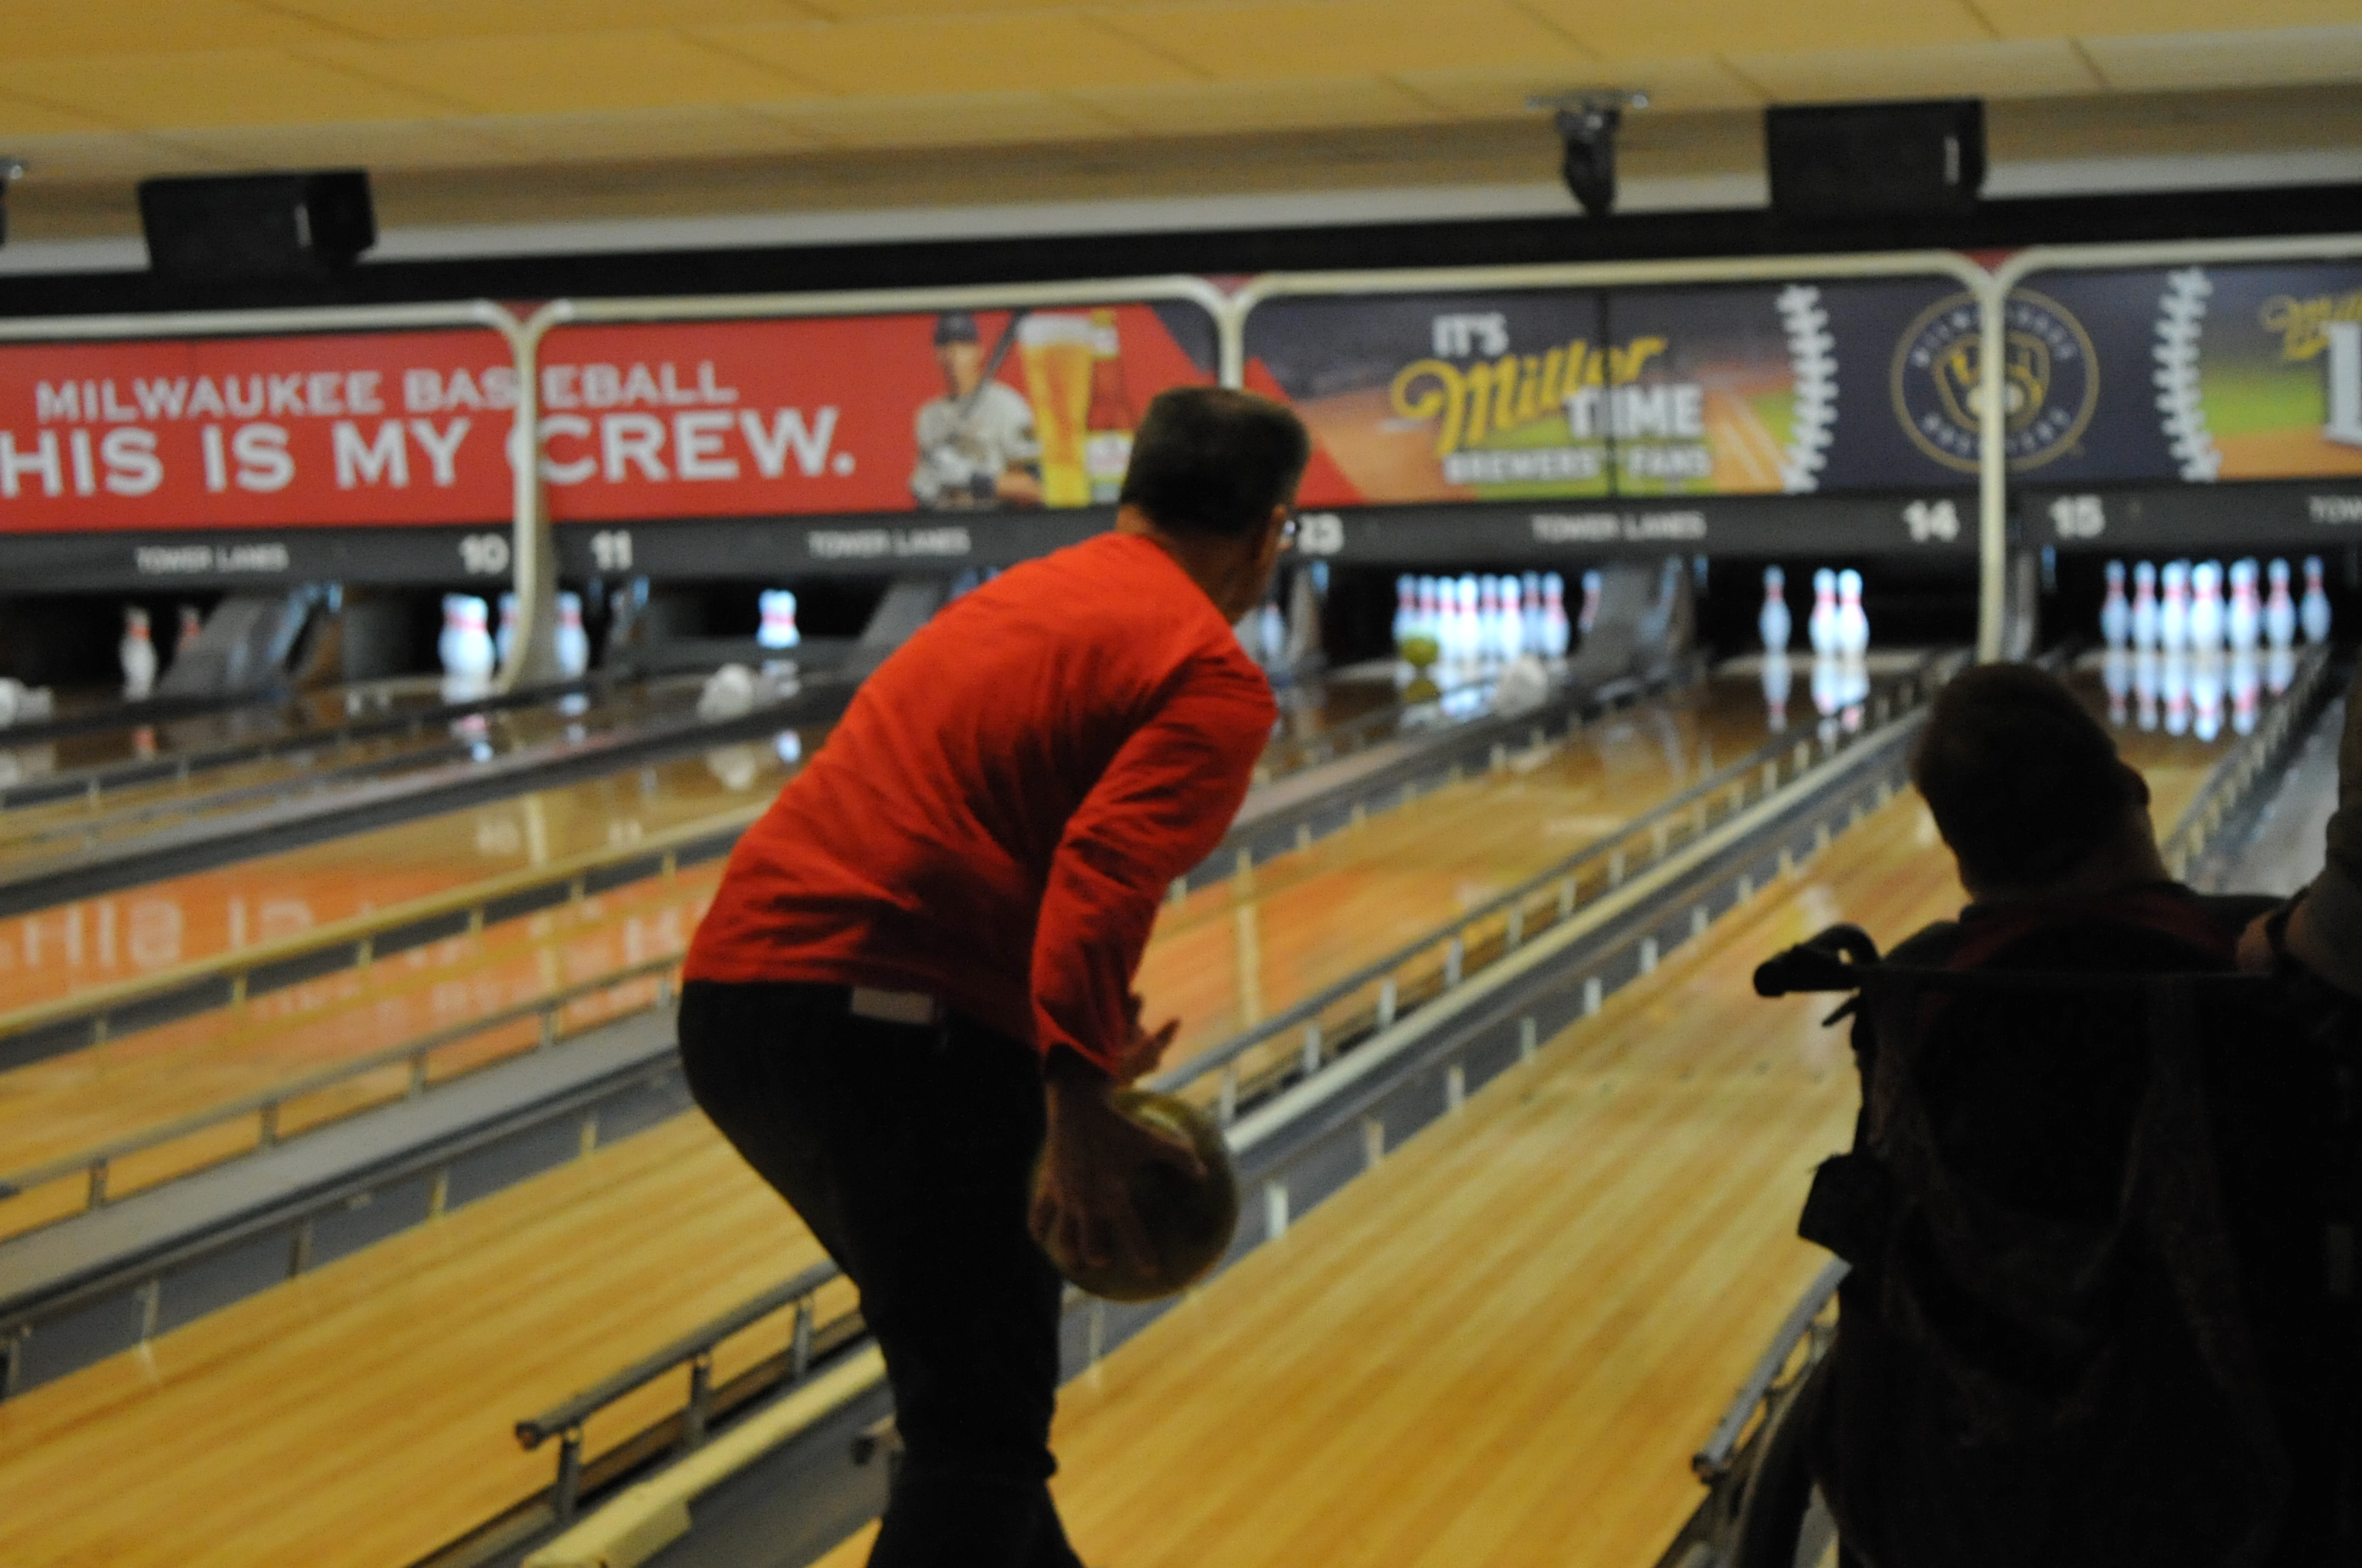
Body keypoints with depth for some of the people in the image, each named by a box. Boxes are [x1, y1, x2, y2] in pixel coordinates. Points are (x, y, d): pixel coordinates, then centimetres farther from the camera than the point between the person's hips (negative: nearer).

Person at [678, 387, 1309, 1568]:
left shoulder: (1020, 598, 22)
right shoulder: (1214, 681, -4)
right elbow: (1104, 877, -21)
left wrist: (1085, 1052, 27)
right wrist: (1080, 1112, -24)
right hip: (900, 1035, -8)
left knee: (967, 1384, 26)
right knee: (980, 1433, -1)